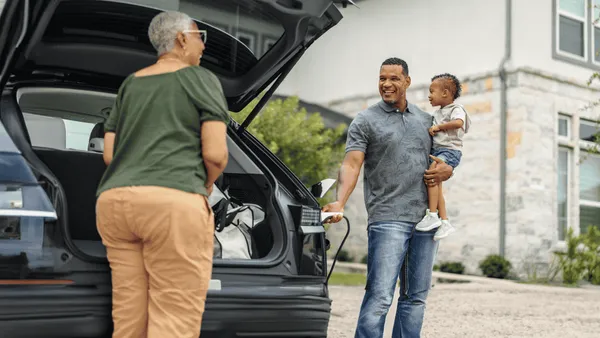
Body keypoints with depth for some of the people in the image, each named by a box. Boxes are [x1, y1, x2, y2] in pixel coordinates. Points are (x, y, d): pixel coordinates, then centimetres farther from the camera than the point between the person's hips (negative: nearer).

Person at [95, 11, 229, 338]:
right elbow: (215, 154, -5)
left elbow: (109, 154, 16)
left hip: (114, 201, 7)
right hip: (174, 202, -6)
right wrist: (205, 184, 14)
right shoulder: (202, 79, 4)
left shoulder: (129, 84, 21)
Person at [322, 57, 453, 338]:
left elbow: (443, 158, 26)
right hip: (387, 218, -5)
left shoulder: (425, 120, 17)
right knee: (380, 296, -12)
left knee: (416, 296, 9)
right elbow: (351, 164, -10)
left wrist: (446, 170, 0)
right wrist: (340, 202, -27)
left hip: (425, 219, 6)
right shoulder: (366, 121, 1)